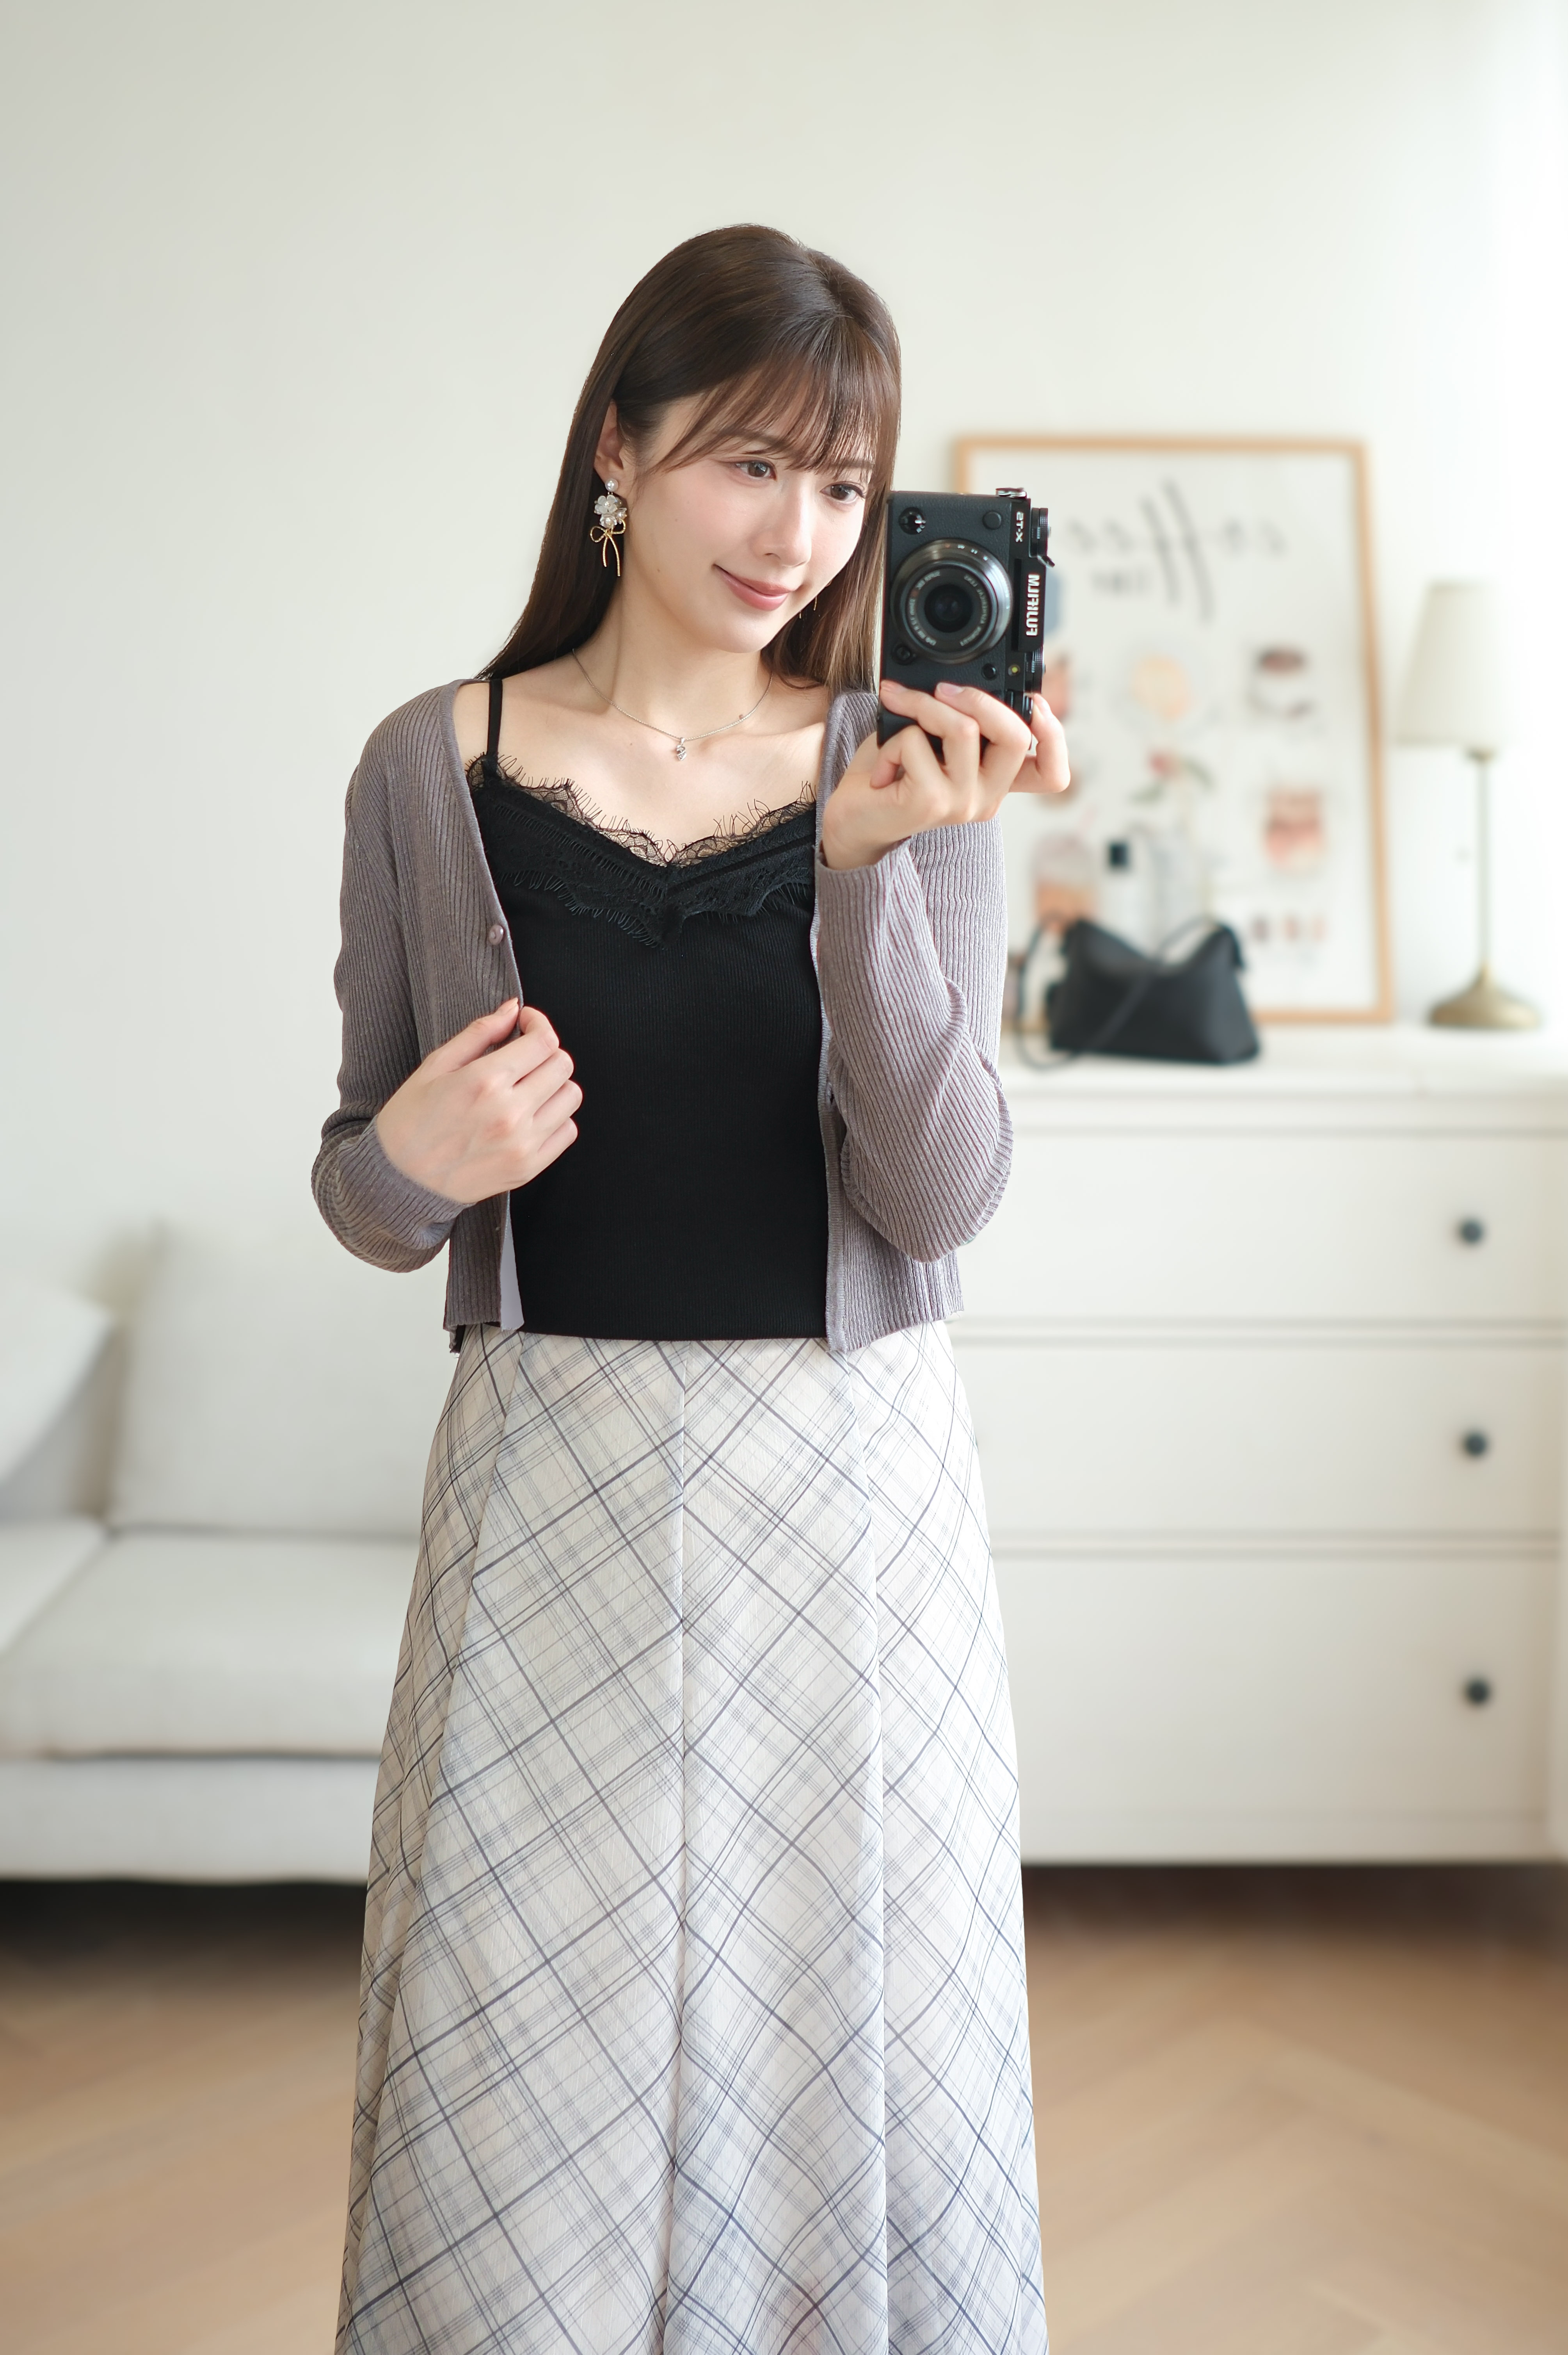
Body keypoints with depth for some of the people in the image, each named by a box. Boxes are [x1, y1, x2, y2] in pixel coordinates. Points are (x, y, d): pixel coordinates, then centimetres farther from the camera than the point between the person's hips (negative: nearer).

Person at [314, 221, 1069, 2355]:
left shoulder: (910, 778, 1)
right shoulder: (436, 771, 0)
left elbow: (939, 1202, -9)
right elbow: (368, 1194, 7)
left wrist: (873, 869, -20)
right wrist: (407, 1162, -16)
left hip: (850, 1483, 1)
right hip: (552, 1480, 0)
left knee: (856, 2064, 11)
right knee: (527, 2096, 8)